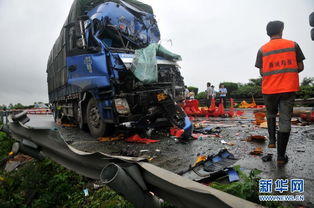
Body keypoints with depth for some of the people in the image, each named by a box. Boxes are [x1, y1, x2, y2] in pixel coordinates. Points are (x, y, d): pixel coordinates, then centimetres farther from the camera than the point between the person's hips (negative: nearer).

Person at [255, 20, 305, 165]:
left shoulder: (262, 49, 2)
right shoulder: (293, 45, 4)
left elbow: (262, 73, 0)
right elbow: (300, 67, 5)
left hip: (269, 89, 0)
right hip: (289, 88, 0)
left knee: (271, 115, 25)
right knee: (285, 120, 1)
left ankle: (272, 140, 13)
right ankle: (281, 156, 3)